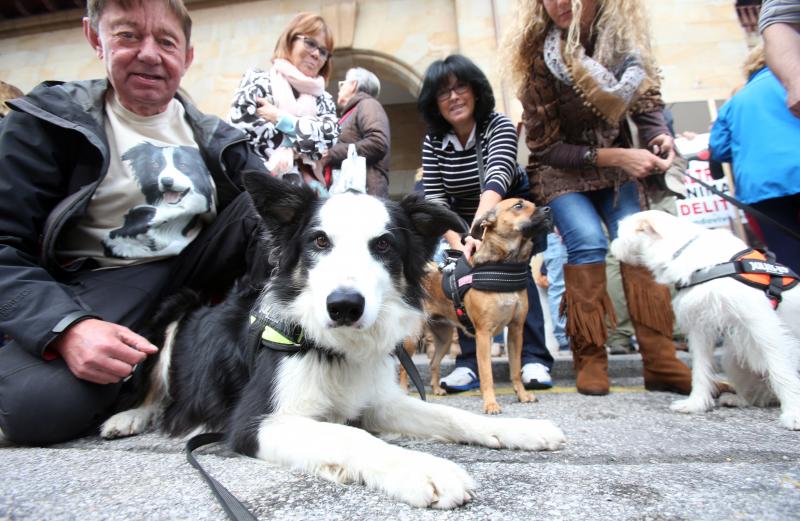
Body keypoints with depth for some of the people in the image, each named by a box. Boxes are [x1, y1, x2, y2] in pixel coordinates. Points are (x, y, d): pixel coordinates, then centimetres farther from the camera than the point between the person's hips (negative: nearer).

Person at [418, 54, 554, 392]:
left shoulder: (499, 127, -19)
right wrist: (458, 245, -35)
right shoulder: (433, 142, -10)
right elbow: (435, 200, -17)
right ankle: (470, 362, -13)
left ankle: (534, 359, -20)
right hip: (463, 227, 3)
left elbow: (497, 179, -38)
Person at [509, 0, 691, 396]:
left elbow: (646, 96, 4)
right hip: (560, 172, -3)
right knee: (588, 240, -24)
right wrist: (612, 156, -25)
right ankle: (589, 360, -13)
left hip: (617, 163, 4)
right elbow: (545, 147, -16)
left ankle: (661, 361, -10)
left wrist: (658, 134, -17)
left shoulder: (625, 34, -8)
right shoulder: (540, 56, -19)